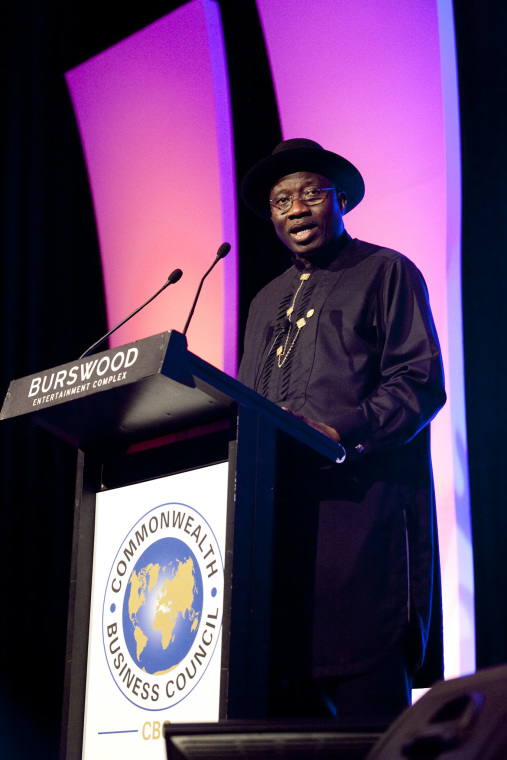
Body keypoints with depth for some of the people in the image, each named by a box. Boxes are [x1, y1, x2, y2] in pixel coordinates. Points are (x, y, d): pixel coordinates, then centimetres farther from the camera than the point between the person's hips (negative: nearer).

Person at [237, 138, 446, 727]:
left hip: (360, 500, -6)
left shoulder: (386, 273, 8)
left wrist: (343, 432, -18)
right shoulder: (267, 301, 28)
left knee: (365, 686, -13)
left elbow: (420, 384, -4)